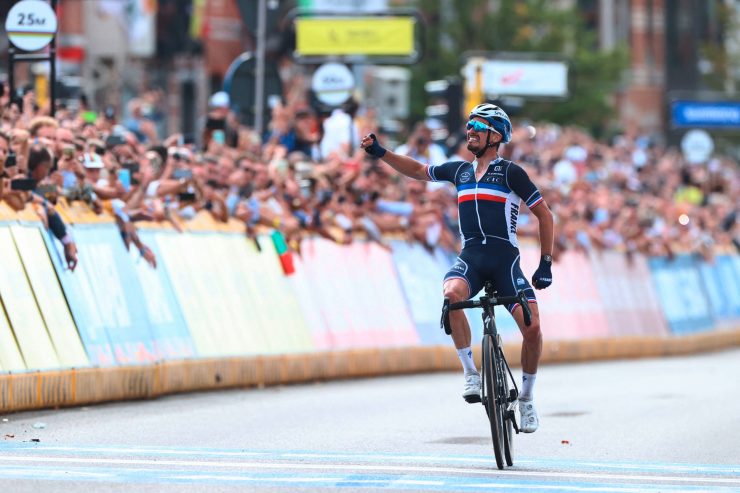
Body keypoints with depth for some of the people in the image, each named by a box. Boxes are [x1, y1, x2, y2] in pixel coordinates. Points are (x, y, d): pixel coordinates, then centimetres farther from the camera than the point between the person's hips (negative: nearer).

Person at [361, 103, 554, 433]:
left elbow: (544, 215, 4)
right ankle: (471, 373, -18)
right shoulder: (460, 171, 15)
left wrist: (545, 264, 0)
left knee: (532, 327, -16)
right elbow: (417, 170, 29)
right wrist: (379, 152, 18)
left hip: (505, 258, -3)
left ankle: (526, 398, 7)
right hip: (471, 257, 3)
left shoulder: (510, 172, 1)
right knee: (452, 294, -32)